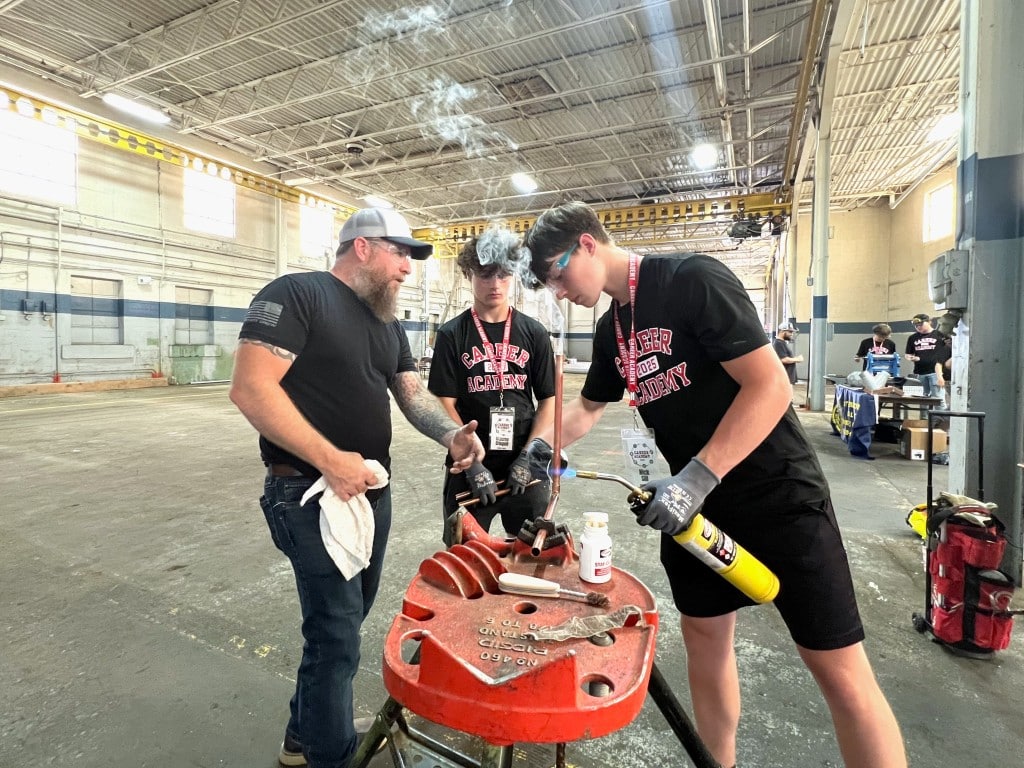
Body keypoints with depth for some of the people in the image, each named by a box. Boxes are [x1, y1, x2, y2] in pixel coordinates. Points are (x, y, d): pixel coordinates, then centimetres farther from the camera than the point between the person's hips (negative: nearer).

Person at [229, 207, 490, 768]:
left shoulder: (388, 322, 13)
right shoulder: (296, 294, -13)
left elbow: (413, 394, 9)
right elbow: (250, 389, -22)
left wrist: (452, 435, -11)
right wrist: (329, 460, -25)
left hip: (372, 490, 9)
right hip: (311, 494, -8)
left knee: (342, 620, 21)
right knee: (338, 633, 1)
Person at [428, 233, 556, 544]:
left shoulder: (534, 333, 4)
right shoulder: (451, 335, -1)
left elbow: (548, 400, 2)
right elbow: (445, 404, -4)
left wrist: (527, 457, -9)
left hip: (526, 469, 2)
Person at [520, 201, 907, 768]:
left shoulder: (693, 279, -17)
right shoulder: (610, 329, 7)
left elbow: (770, 387, -21)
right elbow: (587, 406, 21)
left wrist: (696, 477, -26)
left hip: (778, 496, -7)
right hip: (694, 506, 7)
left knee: (840, 669, 1)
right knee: (704, 638, 16)